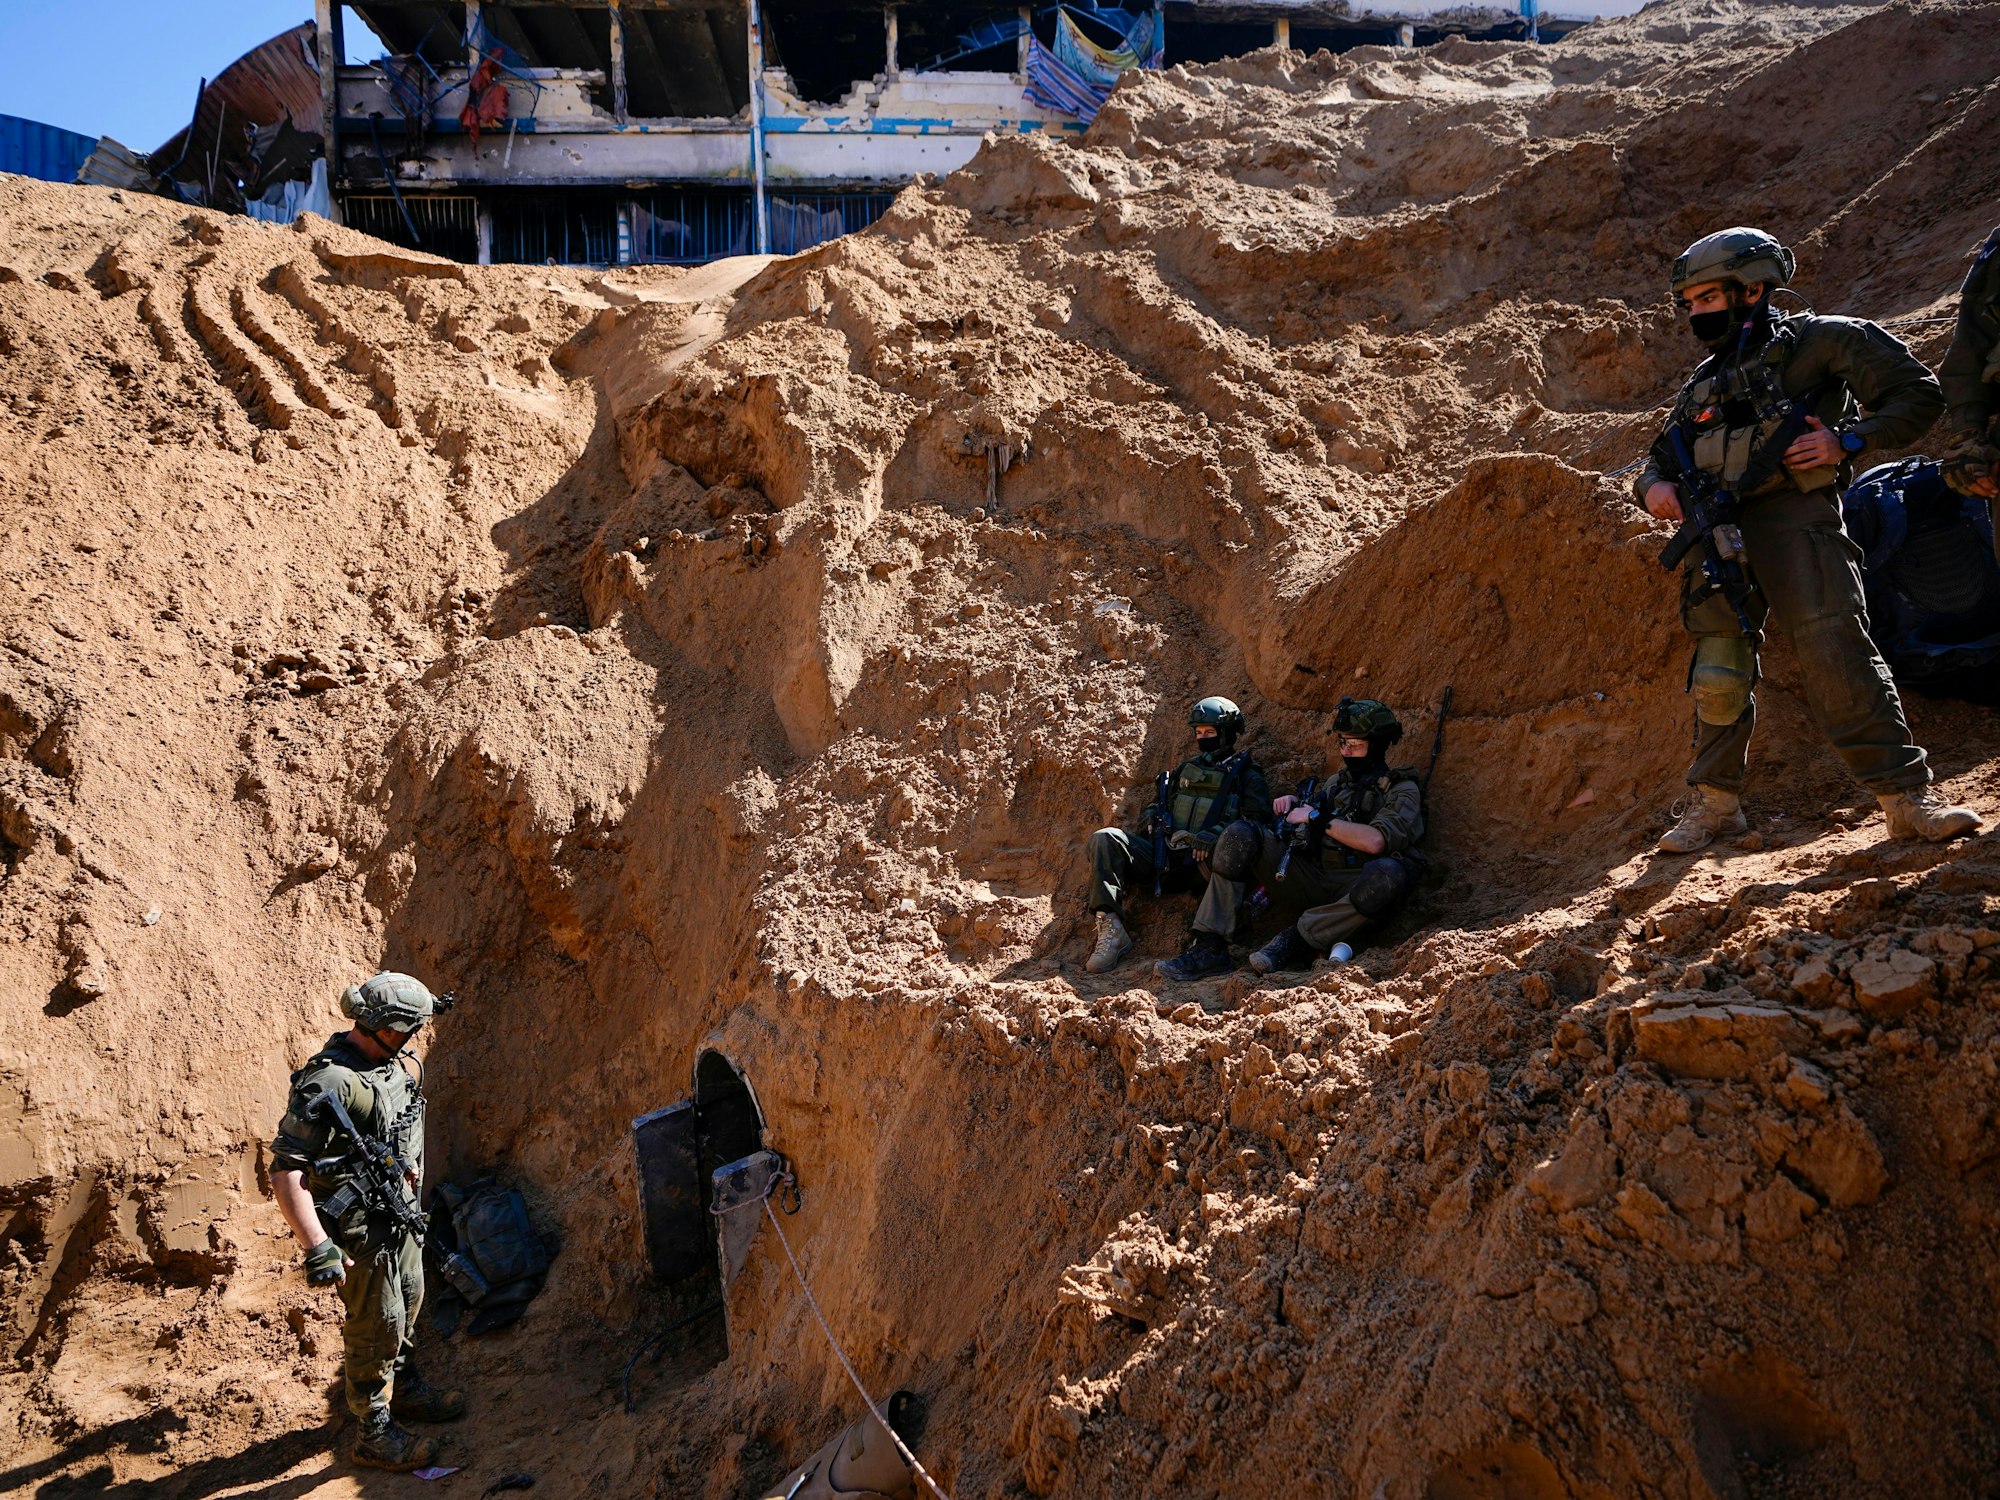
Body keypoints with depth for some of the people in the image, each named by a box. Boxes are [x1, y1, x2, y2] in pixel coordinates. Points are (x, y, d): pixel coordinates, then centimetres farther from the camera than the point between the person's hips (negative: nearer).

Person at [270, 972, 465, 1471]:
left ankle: (403, 1387, 46)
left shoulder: (393, 1064, 1)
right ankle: (375, 1434, 20)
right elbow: (286, 1173, -29)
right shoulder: (329, 1083, -28)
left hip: (399, 1215, 9)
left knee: (407, 1303, 24)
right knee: (377, 1325, 4)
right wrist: (317, 1248, -32)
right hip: (361, 1228, -9)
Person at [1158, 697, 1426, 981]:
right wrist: (1293, 801, 13)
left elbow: (1375, 841, -18)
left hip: (1351, 890, -5)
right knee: (1240, 836, -10)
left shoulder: (1402, 789, 0)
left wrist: (1317, 818, -12)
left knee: (1388, 875, -39)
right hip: (1310, 880, 5)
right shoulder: (1338, 780, 20)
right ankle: (1209, 948, -21)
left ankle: (1299, 938, -24)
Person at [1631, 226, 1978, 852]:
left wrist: (1846, 441, -12)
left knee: (1834, 651, -18)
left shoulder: (1819, 341, 6)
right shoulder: (1702, 385, 23)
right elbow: (1659, 461, 28)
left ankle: (1908, 797, -14)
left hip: (1794, 516, -6)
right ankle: (1715, 802, 19)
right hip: (1716, 530, 6)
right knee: (1718, 669, 7)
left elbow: (1918, 396, 3)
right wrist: (1653, 487, 3)